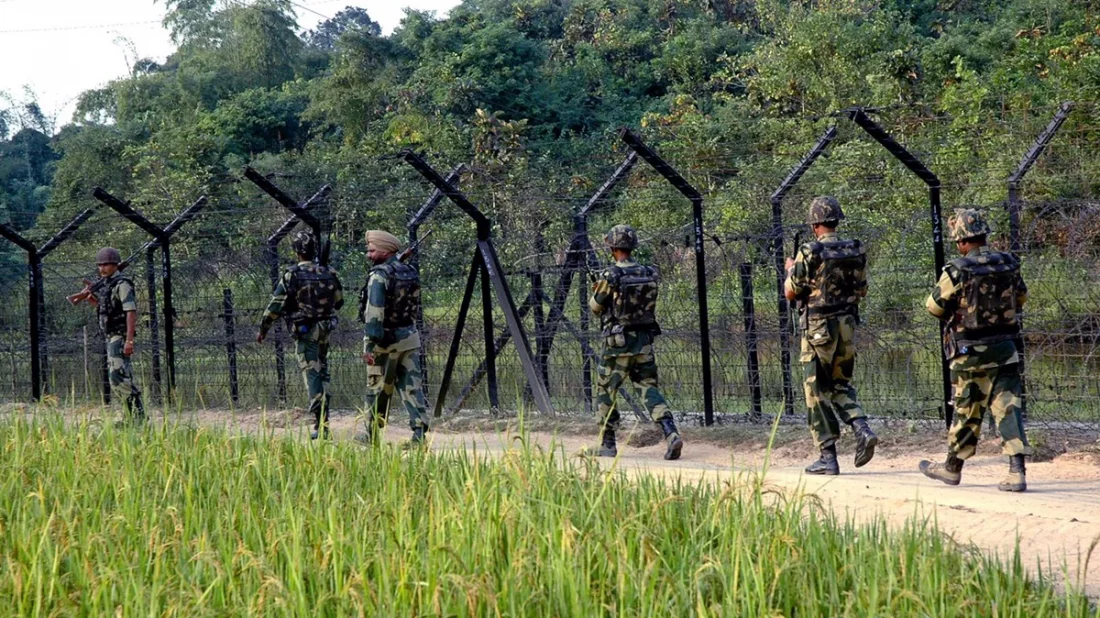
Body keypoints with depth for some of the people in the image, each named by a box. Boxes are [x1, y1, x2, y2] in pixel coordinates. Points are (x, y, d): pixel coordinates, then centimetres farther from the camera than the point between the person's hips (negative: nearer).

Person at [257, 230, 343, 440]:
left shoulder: (292, 275, -11)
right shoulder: (328, 274, 4)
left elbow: (275, 305, -9)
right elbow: (339, 301, 14)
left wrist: (262, 330, 1)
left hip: (305, 331, -5)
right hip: (325, 330, 5)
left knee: (312, 375, -5)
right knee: (323, 373, 16)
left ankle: (320, 426, -12)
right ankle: (324, 424, 18)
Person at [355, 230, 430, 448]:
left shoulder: (379, 275, -15)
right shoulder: (411, 273, 9)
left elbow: (374, 312, -21)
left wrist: (369, 345, -22)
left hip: (385, 340, -6)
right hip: (410, 337, 6)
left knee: (378, 389, 7)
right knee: (411, 386, 3)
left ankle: (372, 435, 17)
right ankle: (419, 433, -6)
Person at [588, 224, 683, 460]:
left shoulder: (610, 276, -13)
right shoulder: (650, 274, 3)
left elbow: (595, 307, -1)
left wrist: (598, 290, 23)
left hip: (618, 343, -4)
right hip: (645, 341, 4)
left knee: (606, 391, 12)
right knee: (649, 389, 4)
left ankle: (608, 444, 17)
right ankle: (671, 433, -17)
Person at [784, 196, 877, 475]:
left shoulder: (809, 253, -14)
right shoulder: (856, 252, 1)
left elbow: (790, 292, -6)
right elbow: (862, 291, 12)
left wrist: (791, 270, 14)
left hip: (818, 329, -5)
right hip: (848, 326, 5)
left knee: (818, 392, 4)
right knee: (840, 385, 20)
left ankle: (828, 457, 3)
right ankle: (862, 430, -2)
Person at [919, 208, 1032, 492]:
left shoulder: (957, 271, -15)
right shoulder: (1008, 263, 1)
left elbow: (934, 307, -5)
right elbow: (1021, 297, 18)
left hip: (971, 354, -3)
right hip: (1005, 349, 4)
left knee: (967, 411, 9)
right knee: (1007, 407, 1)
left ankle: (952, 467, 26)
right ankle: (1017, 471, -8)